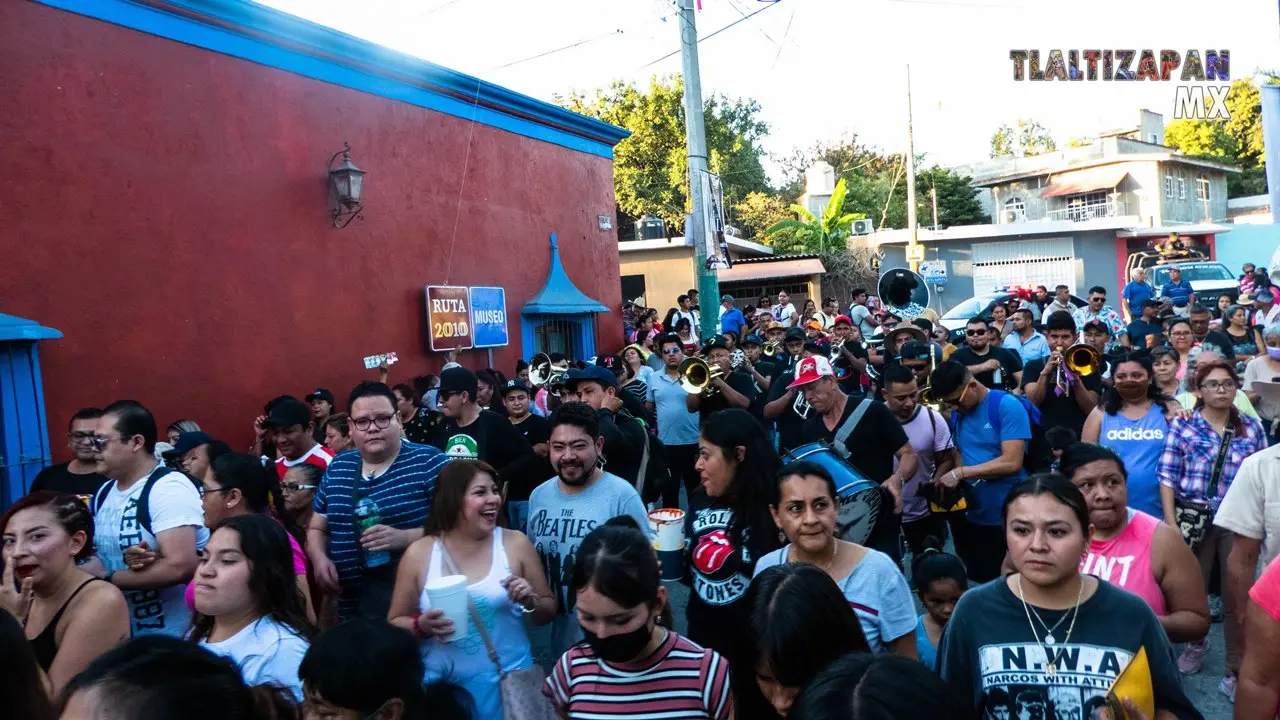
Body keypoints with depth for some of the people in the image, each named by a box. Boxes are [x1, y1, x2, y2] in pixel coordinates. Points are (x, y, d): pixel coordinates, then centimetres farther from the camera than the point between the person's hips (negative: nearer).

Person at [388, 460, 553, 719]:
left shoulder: (516, 543, -4)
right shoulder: (419, 553, -5)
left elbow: (549, 612, 4)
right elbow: (394, 624, 4)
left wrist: (531, 602, -16)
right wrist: (421, 626, -15)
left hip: (508, 682, 0)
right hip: (443, 685, 0)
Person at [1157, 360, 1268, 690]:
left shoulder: (1252, 428, 5)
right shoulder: (1182, 425, -2)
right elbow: (1168, 476, -5)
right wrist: (1171, 522, -10)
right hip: (1194, 520, -1)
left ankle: (1236, 669, 16)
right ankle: (1195, 643, 38)